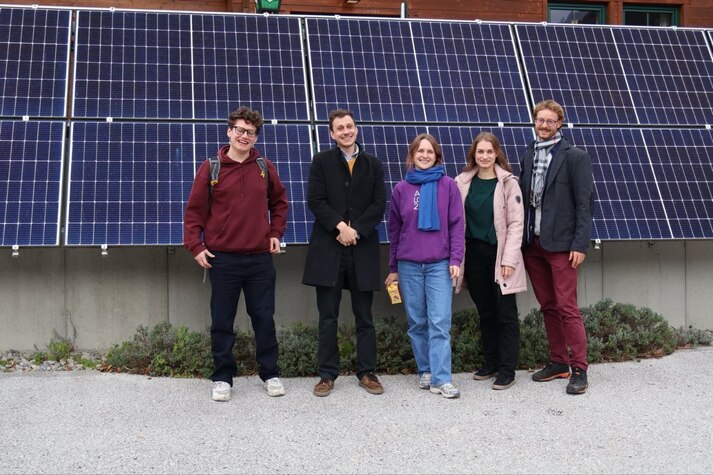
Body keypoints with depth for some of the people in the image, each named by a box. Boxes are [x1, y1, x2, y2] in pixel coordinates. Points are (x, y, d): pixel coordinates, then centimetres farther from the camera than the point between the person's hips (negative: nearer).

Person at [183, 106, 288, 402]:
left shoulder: (265, 168, 6)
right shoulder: (211, 168, -1)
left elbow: (279, 202, 20)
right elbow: (194, 210, 1)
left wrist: (276, 233, 9)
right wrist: (195, 246, -6)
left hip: (260, 257, 2)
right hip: (222, 258, -2)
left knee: (264, 318, 8)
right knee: (222, 322, 5)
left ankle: (270, 374, 20)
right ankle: (223, 377, 16)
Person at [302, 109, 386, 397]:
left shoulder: (373, 165, 11)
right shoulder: (321, 161, 6)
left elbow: (379, 205, 3)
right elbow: (316, 201, -3)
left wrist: (355, 230, -10)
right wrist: (340, 226, -15)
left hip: (363, 250, 1)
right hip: (328, 249, -1)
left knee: (364, 317, 7)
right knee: (328, 317, 3)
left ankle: (367, 372, 15)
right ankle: (327, 374, 11)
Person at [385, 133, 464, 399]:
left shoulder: (448, 186, 3)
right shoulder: (401, 189, 8)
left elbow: (456, 225, 2)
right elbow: (394, 230, 12)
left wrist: (455, 260, -6)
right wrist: (393, 268, 13)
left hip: (440, 264, -2)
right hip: (409, 265, 2)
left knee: (440, 323, -8)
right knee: (417, 323, 7)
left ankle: (441, 379, -8)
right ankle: (425, 372, 18)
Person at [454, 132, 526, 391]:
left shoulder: (508, 183, -3)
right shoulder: (463, 183, 6)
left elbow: (516, 223, -5)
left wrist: (509, 259, -12)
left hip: (500, 255, -3)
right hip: (474, 254, 4)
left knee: (506, 314, -2)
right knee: (485, 313, 12)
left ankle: (507, 370, 5)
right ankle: (490, 363, 23)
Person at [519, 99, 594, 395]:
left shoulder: (575, 157, -4)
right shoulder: (528, 156, 13)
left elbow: (584, 203, -7)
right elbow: (524, 198, 12)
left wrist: (580, 244, -14)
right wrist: (522, 240, 6)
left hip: (560, 243, -6)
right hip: (532, 243, 6)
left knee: (567, 308, -6)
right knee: (548, 307, 12)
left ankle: (579, 370, 1)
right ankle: (558, 362, 21)